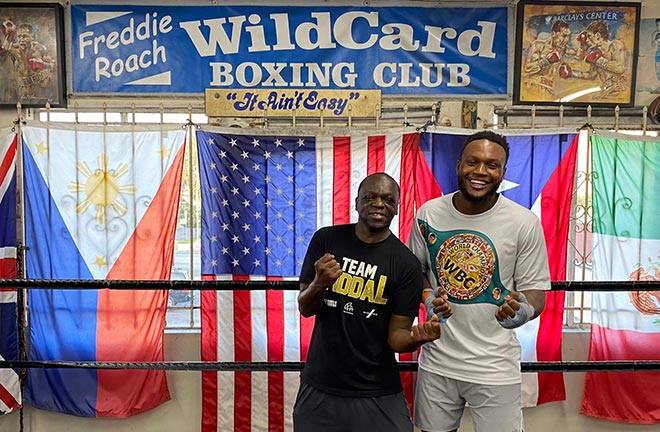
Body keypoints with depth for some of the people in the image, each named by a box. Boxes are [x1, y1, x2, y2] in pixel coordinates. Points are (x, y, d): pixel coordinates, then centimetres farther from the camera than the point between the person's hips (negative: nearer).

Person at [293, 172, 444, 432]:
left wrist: (416, 338, -29)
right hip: (319, 388, 2)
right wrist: (319, 283, -24)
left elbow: (396, 337, -7)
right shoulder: (326, 240, -5)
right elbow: (305, 309, -3)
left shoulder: (406, 264, -10)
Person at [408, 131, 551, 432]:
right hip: (437, 360, 3)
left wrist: (524, 311, -27)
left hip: (494, 366, -2)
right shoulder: (429, 214, -4)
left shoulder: (524, 222, -10)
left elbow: (535, 289, -4)